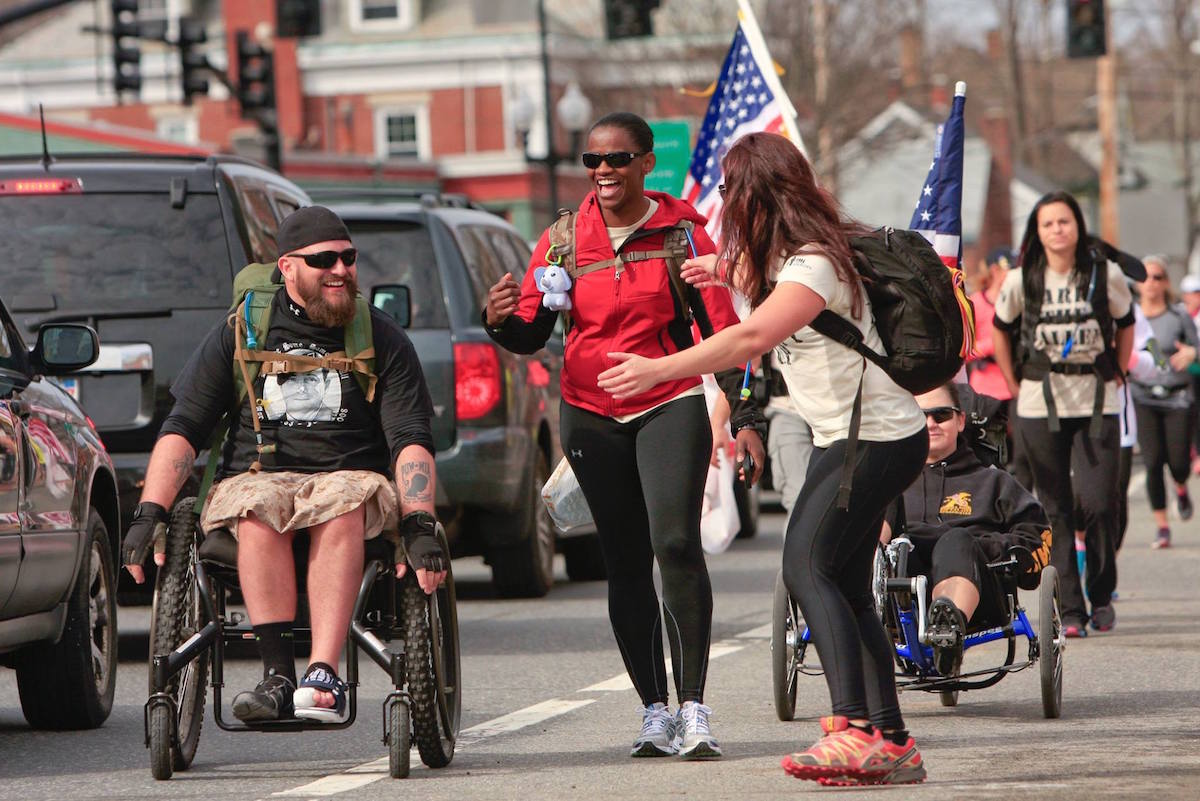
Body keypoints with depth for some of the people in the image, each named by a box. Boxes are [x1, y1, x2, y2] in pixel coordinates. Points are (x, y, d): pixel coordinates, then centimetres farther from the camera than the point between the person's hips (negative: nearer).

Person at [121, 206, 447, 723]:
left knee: (342, 510, -36)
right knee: (258, 512, -35)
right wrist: (149, 514, -11)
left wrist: (419, 525, -20)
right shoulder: (242, 332, 8)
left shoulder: (382, 340, 8)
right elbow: (183, 429, 4)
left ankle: (323, 677, -46)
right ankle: (278, 673, -39)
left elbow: (411, 440, -2)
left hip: (350, 477, 0)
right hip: (257, 478, 1)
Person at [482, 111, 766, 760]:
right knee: (626, 565, 7)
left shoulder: (682, 233, -2)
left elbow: (723, 332, -1)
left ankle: (693, 707, -18)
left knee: (676, 544, -20)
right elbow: (531, 336, 5)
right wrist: (501, 321, -18)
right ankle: (655, 711, 14)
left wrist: (744, 418, -9)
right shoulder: (562, 240, 5)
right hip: (592, 415, 3)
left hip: (671, 407, -3)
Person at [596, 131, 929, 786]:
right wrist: (730, 276, 23)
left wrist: (657, 369, -36)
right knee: (846, 587, 10)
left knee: (808, 564, -21)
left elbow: (752, 337, -35)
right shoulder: (784, 257, 11)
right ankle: (892, 744, 11)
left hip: (878, 437, -11)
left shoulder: (814, 264, -20)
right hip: (845, 438, 11)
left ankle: (855, 730, -32)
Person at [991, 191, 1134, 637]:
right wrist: (1015, 384, 10)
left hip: (1097, 403, -1)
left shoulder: (1106, 274, -3)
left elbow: (1125, 324, 13)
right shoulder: (1022, 281, -2)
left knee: (1099, 503, -9)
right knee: (1055, 509, 0)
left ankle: (1101, 596, 12)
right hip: (1040, 407, 1)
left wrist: (1115, 376, 10)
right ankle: (1070, 610, 5)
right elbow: (1001, 331, 13)